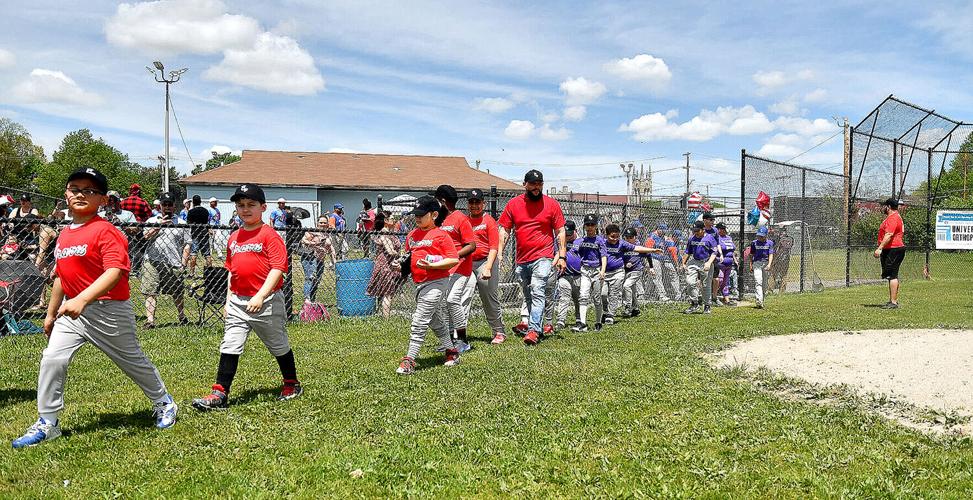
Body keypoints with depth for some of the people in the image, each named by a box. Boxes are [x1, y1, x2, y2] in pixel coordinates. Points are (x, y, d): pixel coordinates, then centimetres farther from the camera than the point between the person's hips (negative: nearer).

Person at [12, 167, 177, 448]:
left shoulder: (105, 231, -16)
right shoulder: (64, 234, 10)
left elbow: (115, 271, -29)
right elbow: (61, 276, 21)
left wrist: (82, 300, -40)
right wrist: (51, 313, 25)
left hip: (108, 310, -7)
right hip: (71, 310, 7)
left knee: (133, 362, 8)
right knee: (52, 360, -5)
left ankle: (164, 404, 30)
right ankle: (47, 424, 10)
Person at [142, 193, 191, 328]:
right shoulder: (152, 221, 11)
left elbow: (187, 244, 6)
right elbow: (146, 236, -7)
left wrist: (183, 264, -2)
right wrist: (159, 225, -17)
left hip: (174, 265, 0)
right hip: (152, 262, 0)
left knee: (178, 293, 10)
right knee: (150, 292, -7)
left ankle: (182, 317, 29)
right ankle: (149, 321, -6)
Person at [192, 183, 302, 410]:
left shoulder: (269, 235, -11)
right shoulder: (234, 237, 11)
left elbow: (278, 268, -18)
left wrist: (260, 296, -26)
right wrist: (229, 299, 18)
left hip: (267, 302, -5)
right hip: (238, 302, 6)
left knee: (279, 345, 10)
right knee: (229, 347, -1)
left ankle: (292, 384, 28)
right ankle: (220, 394, 3)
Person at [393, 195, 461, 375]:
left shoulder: (441, 235, -10)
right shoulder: (412, 235, 11)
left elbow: (454, 259, -14)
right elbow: (409, 256, 25)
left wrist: (431, 265, -22)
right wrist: (402, 264, 4)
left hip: (436, 282, -8)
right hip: (419, 284, 8)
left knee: (419, 321, -12)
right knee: (435, 321, 18)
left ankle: (409, 360, -9)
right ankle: (451, 351, 34)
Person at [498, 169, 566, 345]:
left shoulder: (552, 204, 2)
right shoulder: (513, 204, 6)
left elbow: (560, 232, 3)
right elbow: (504, 231, 8)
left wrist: (561, 256, -4)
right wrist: (498, 254, -2)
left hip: (543, 258, -4)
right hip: (521, 260, 4)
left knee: (537, 292, -17)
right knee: (528, 297, 13)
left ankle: (533, 330, -22)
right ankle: (537, 326, 26)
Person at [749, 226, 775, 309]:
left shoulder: (770, 243, 2)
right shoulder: (754, 243, 4)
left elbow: (771, 254, -5)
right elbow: (751, 255, 11)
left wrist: (769, 264, -19)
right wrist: (751, 265, 6)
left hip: (766, 263, 1)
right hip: (757, 263, -1)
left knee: (764, 284, 8)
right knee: (758, 282, -15)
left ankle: (761, 300, 20)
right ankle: (759, 302, -25)